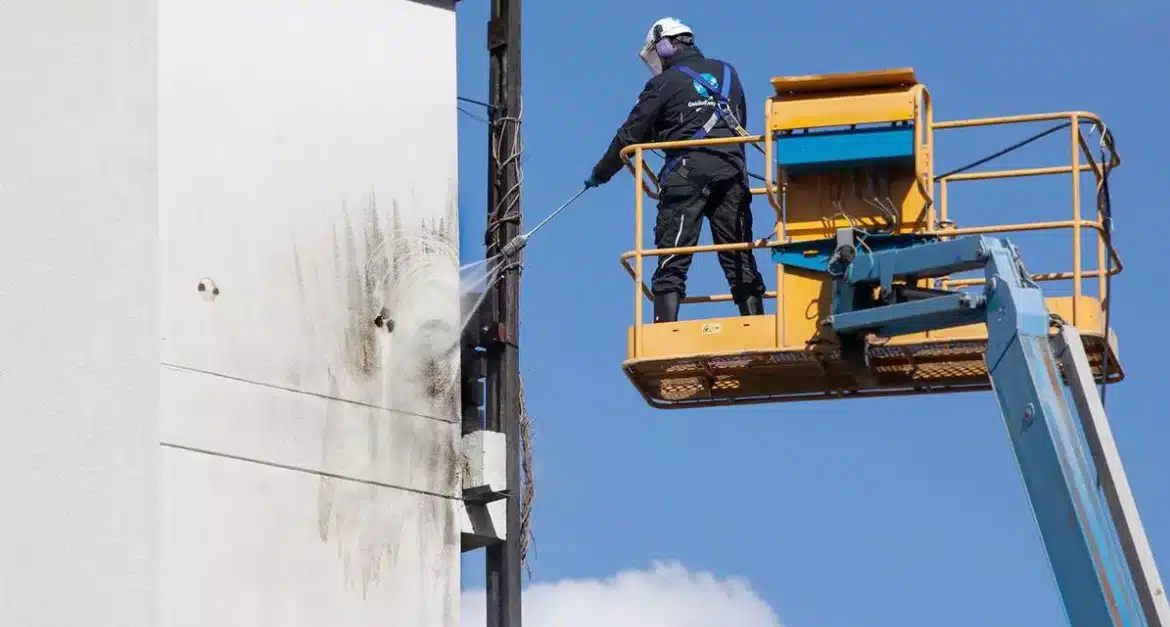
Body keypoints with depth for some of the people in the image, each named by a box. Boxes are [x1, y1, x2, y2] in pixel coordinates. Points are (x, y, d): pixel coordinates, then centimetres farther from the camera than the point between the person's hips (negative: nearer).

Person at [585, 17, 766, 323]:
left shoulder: (664, 84, 3)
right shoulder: (727, 73, 19)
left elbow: (630, 136, 6)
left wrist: (600, 174, 18)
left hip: (686, 175, -4)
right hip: (732, 174, 4)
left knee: (671, 264, -5)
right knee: (740, 264, 6)